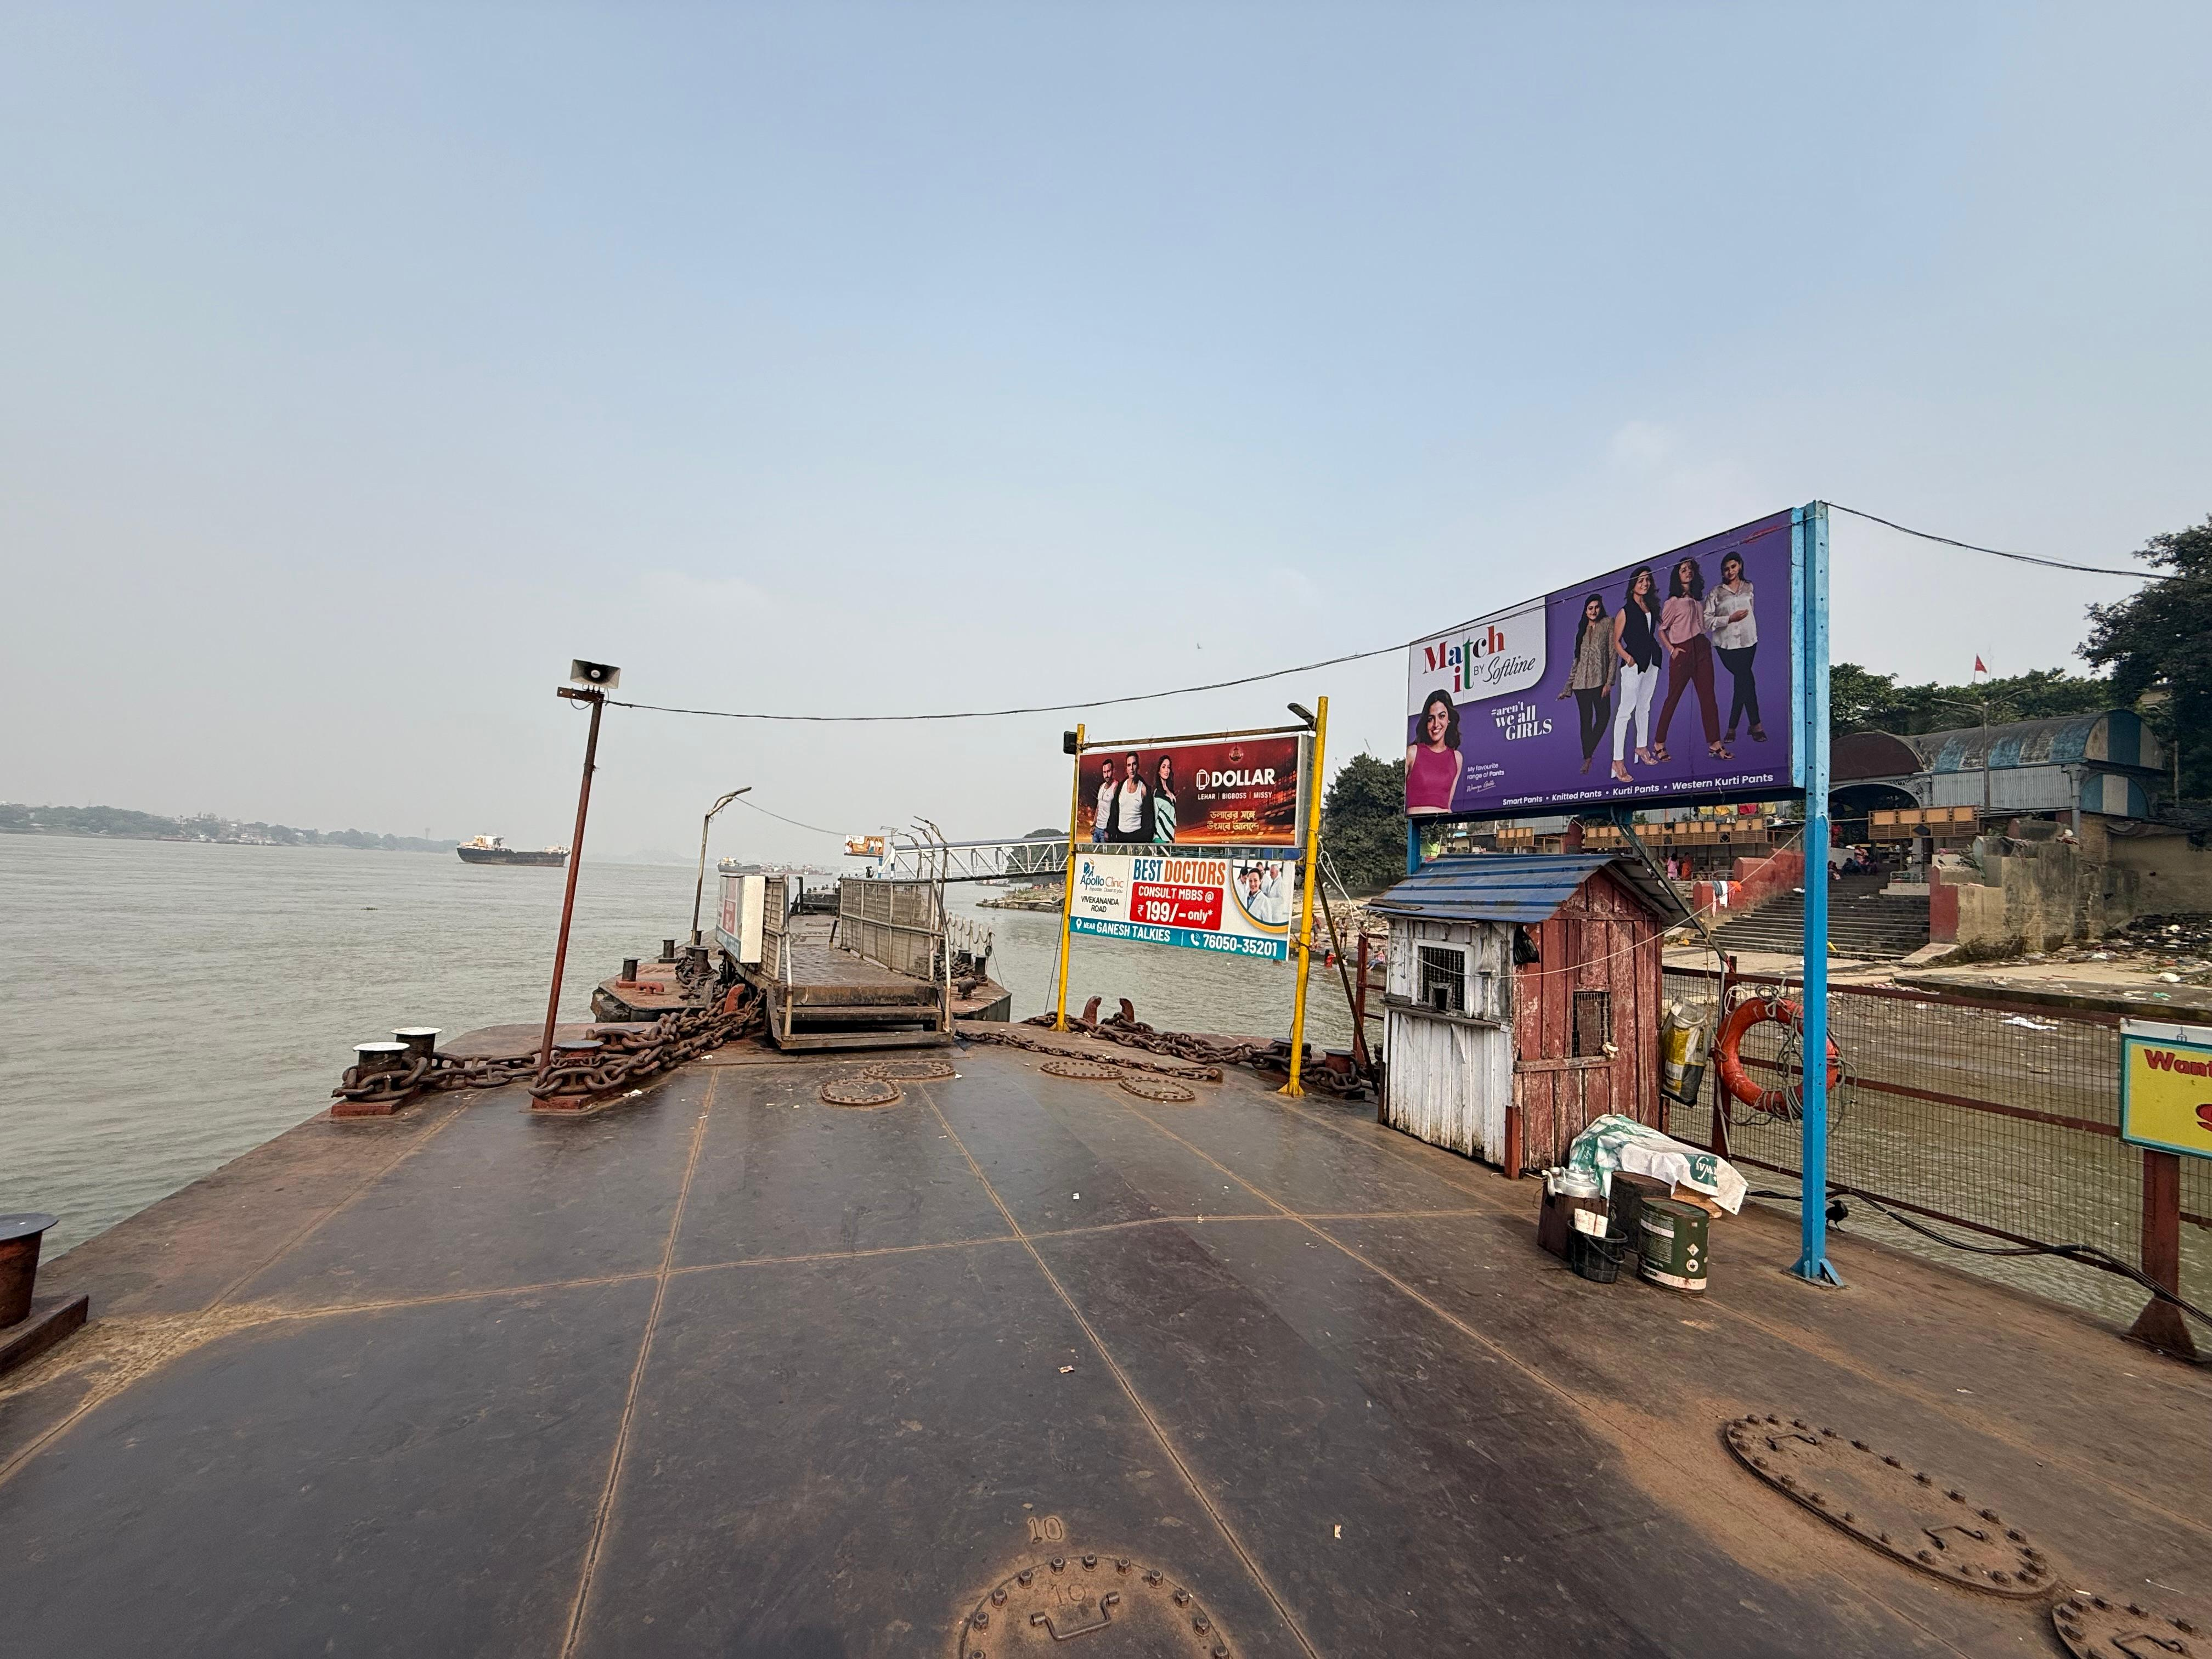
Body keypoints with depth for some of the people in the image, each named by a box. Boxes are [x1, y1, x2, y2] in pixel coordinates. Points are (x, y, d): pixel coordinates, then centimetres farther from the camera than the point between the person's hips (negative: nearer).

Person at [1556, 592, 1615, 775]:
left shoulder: (1608, 623, 3)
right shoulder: (1583, 628, 15)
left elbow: (1613, 654, -3)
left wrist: (1609, 682, -11)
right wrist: (1568, 687, 12)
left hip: (1600, 679, -3)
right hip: (1581, 680, 3)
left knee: (1604, 715, -10)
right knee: (1586, 719, 4)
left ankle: (1588, 755, 1)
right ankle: (1587, 757, 8)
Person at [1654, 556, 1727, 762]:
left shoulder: (1698, 599, 15)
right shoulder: (1673, 602, -3)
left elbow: (1703, 623, 24)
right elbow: (1661, 630, -2)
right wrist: (1672, 649, -11)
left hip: (1702, 649, 6)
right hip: (1682, 652, -6)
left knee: (1708, 697, 2)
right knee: (1673, 698, -3)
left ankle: (1715, 744, 3)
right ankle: (1659, 744, 4)